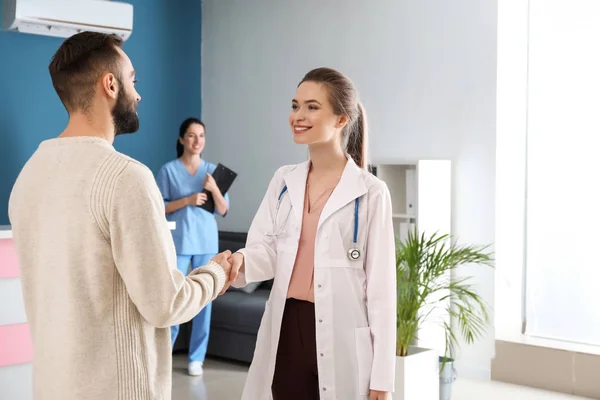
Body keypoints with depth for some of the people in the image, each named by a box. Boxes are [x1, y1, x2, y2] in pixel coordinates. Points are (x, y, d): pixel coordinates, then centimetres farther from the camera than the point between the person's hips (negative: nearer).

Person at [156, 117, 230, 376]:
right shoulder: (169, 170, -2)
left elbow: (223, 211, 4)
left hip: (207, 242, 3)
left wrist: (214, 189, -14)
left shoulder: (212, 170, 6)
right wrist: (187, 200, -16)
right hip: (179, 242, -3)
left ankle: (196, 358, 14)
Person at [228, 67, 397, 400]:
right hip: (286, 330, 4)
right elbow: (266, 250, 3)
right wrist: (240, 260, -22)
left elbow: (381, 286, -8)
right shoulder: (283, 181, 7)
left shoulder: (370, 192, -7)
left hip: (341, 337, -4)